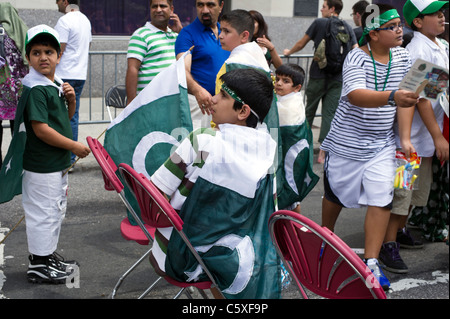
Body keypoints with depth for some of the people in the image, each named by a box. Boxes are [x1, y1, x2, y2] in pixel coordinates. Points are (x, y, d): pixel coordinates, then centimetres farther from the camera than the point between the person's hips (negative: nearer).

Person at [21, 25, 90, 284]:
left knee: (57, 210, 20)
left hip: (58, 162, 10)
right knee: (43, 212, 0)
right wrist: (74, 146, -19)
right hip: (41, 165, -10)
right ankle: (38, 265, 12)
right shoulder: (35, 90, -20)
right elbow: (40, 128, -25)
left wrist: (71, 99, -1)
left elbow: (68, 117, 20)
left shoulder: (56, 84, 8)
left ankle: (49, 255, 35)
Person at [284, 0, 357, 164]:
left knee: (309, 111, 11)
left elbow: (301, 44, 6)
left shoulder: (319, 23, -2)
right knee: (330, 114, 2)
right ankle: (323, 152, -3)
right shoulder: (347, 27, 5)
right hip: (338, 78, 2)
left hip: (318, 75, -2)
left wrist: (289, 52, 25)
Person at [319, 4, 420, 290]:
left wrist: (405, 138, -8)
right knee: (336, 193, 13)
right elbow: (355, 95, -34)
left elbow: (406, 99, 2)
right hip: (348, 140, -3)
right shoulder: (357, 58, -17)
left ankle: (371, 262, -4)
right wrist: (392, 97, -50)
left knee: (381, 199, -8)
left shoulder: (403, 56, 0)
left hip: (382, 143, 3)